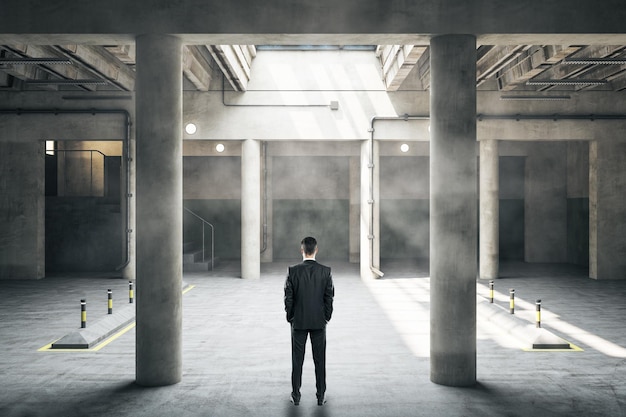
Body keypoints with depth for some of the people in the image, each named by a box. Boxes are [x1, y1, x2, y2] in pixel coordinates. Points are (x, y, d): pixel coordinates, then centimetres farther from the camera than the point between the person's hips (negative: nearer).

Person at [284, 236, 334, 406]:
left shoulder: (293, 271, -11)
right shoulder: (326, 271, -9)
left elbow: (288, 298, -7)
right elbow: (329, 298, -5)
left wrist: (290, 318, 6)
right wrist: (326, 317, 8)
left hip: (298, 322, 0)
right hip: (319, 322, 0)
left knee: (297, 360, 10)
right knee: (320, 360, 10)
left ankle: (296, 396, 17)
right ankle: (321, 396, 15)